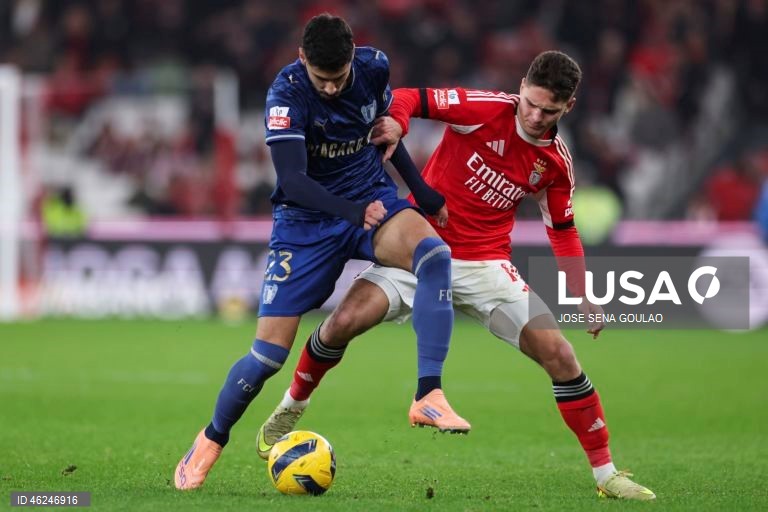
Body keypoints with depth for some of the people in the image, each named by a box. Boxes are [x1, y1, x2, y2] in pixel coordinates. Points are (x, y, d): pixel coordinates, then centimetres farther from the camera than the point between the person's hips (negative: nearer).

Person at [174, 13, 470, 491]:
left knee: (435, 255, -31)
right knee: (270, 353, -6)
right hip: (306, 219, -3)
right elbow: (292, 179, -31)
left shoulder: (375, 68, -9)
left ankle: (429, 395, -32)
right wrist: (352, 211, -45)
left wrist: (419, 188, 7)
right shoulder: (287, 92, -22)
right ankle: (212, 441, 22)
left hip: (373, 197, 3)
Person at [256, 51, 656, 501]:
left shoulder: (556, 162, 0)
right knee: (346, 320, -22)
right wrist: (395, 122, -35)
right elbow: (407, 99, -12)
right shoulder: (486, 109, -12)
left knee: (560, 356, -11)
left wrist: (585, 298, 11)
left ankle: (606, 473, 2)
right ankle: (289, 412, 6)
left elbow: (563, 231, 14)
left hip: (486, 266, 3)